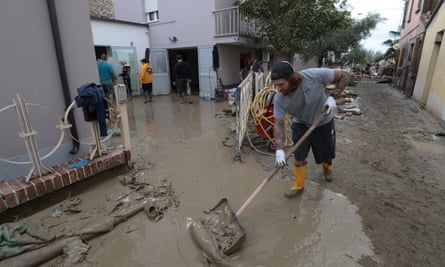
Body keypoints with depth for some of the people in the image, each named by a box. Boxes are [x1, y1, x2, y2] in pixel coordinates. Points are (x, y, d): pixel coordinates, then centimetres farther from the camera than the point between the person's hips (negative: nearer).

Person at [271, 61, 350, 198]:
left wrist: (333, 97, -30)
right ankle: (299, 185, 23)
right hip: (300, 125, 1)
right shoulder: (279, 99, -27)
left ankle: (327, 167, 53)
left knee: (326, 153, 16)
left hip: (323, 122, 0)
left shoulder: (314, 75, -34)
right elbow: (278, 124, -25)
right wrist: (279, 150, -35)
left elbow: (344, 76, -18)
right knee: (299, 156, -2)